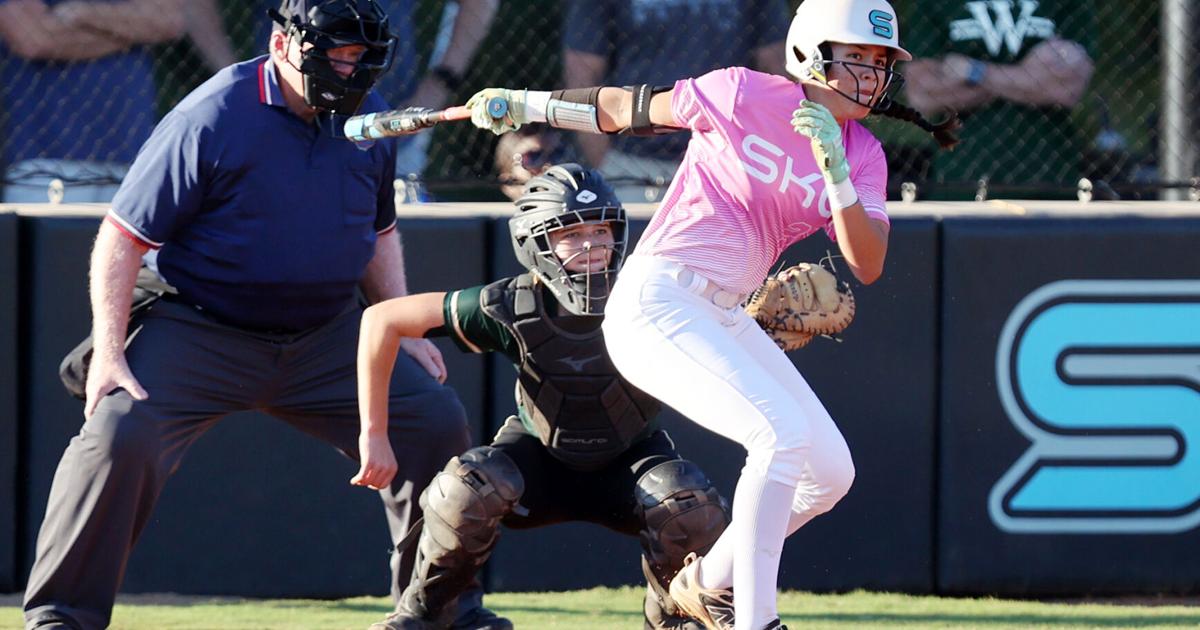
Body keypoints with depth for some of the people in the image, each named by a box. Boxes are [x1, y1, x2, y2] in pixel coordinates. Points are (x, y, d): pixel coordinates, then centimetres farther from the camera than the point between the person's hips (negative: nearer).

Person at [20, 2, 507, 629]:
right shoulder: (213, 118, -18)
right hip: (200, 335, -5)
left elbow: (378, 231, 19)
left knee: (435, 419, -2)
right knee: (119, 436, -26)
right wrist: (108, 353, -22)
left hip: (326, 338, 5)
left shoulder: (367, 117, 1)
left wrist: (402, 329, 8)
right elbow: (122, 235, -14)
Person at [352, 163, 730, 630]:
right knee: (470, 486, -32)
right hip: (541, 458, -1)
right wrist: (374, 435, -19)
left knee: (693, 504, -30)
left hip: (628, 462, 1)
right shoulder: (514, 308, -26)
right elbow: (384, 319, -21)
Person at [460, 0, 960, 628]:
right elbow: (631, 108, 3)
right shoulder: (747, 94, -10)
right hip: (655, 303, -8)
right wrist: (523, 104, 8)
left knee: (831, 471, 4)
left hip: (725, 318, 8)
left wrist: (834, 170, -20)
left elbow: (868, 267, -7)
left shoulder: (862, 155, 6)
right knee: (784, 433, -24)